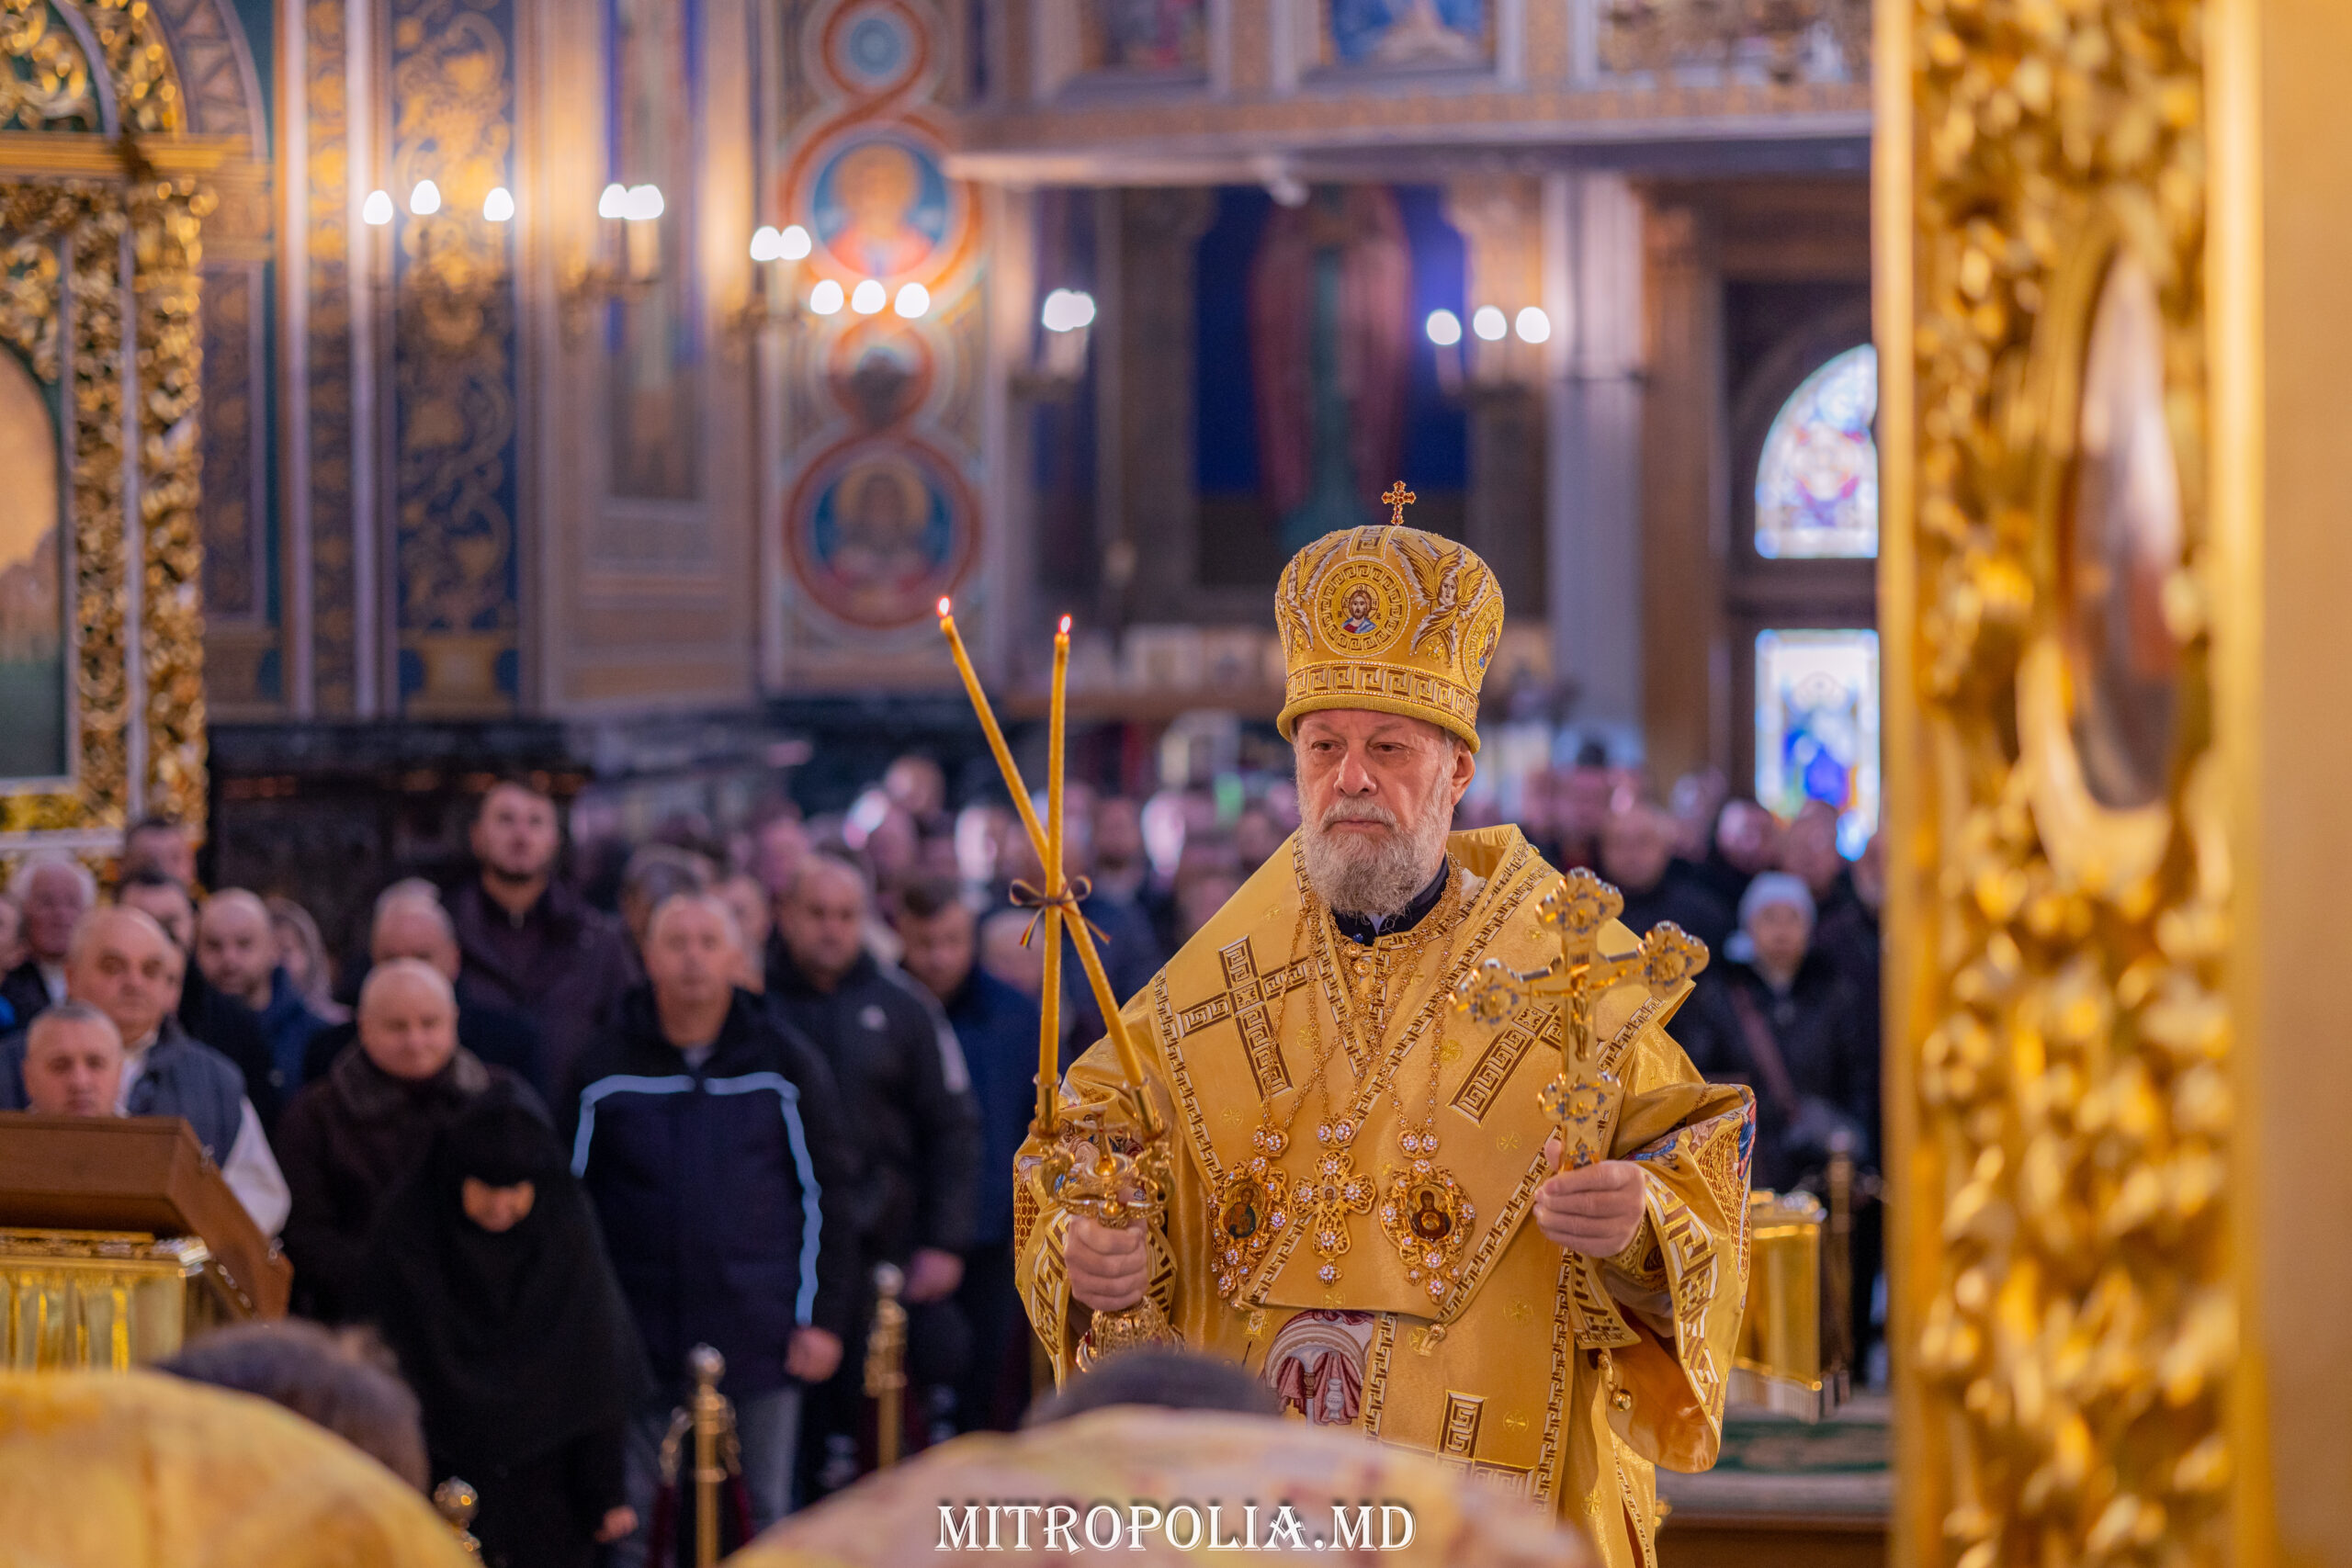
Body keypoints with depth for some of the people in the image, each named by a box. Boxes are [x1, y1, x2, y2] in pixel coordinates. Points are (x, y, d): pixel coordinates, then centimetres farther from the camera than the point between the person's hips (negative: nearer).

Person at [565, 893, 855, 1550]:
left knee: (764, 1518, 7)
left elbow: (826, 1197, 6)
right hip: (642, 1342, 0)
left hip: (761, 1341, 0)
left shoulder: (786, 1064, 3)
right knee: (635, 1526, 2)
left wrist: (824, 1319, 0)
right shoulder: (604, 1071, 4)